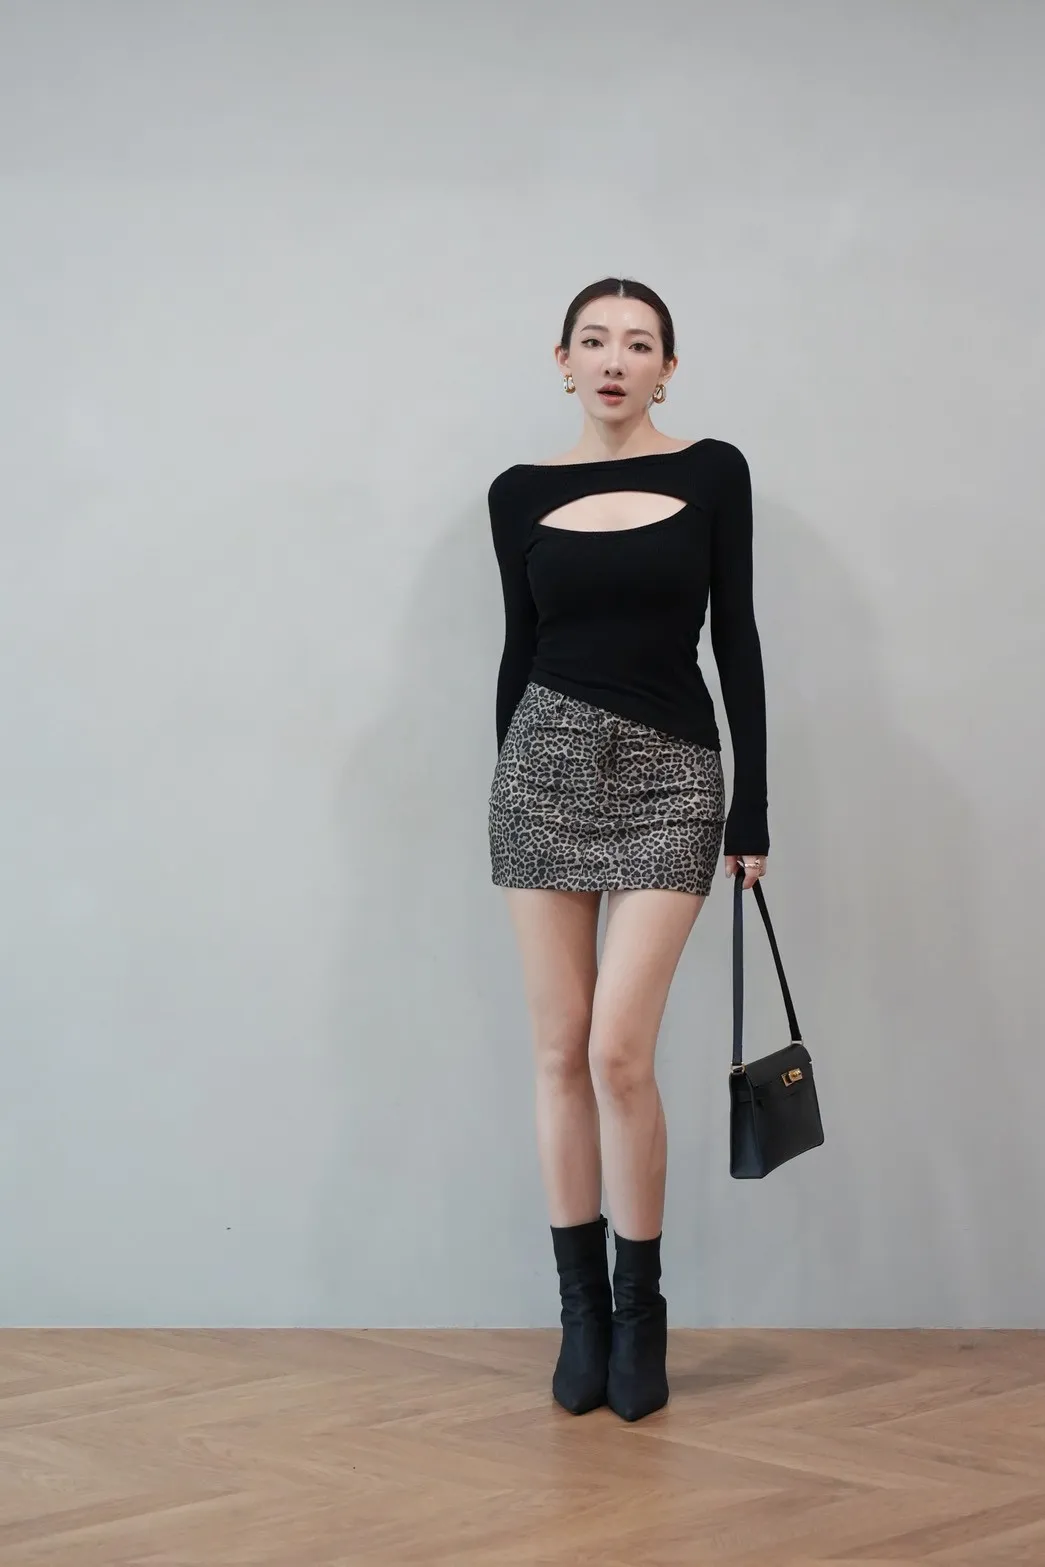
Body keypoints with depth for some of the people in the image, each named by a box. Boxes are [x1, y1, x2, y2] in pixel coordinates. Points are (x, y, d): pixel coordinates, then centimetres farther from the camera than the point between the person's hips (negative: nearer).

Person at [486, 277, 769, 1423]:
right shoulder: (522, 493, 5)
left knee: (619, 1053, -9)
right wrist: (512, 781, 13)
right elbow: (519, 646, 11)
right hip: (547, 764, 2)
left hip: (670, 774, -2)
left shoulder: (712, 473, 1)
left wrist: (752, 810, -3)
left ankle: (640, 1309, 7)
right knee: (560, 1051, 4)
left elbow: (735, 639, 0)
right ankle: (580, 1308, 15)